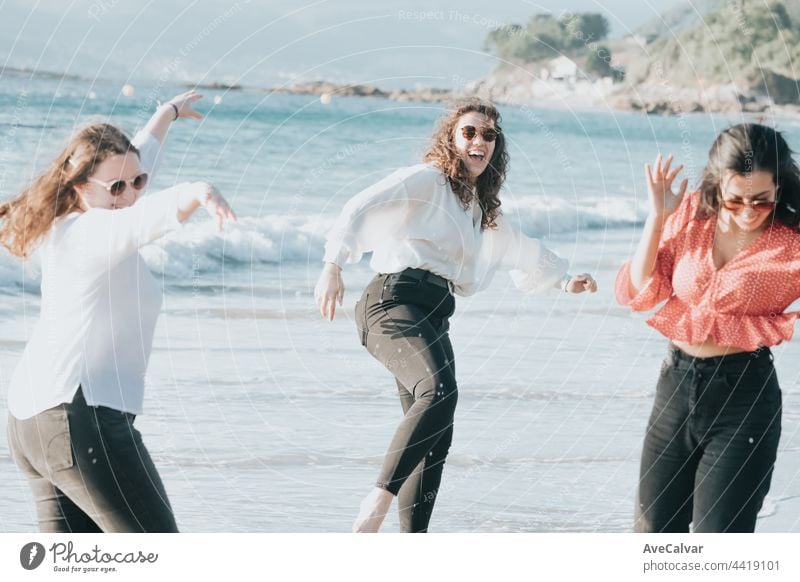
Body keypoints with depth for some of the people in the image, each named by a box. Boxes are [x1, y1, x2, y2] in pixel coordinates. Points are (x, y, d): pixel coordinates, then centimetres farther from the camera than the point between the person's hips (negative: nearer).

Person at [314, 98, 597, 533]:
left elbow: (522, 249, 44)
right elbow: (362, 209, -14)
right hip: (395, 298, -9)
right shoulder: (426, 180, -1)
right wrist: (334, 264, -28)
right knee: (438, 392, -33)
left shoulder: (482, 209, 26)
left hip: (433, 317, 9)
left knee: (435, 441, 4)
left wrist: (563, 278, 48)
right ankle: (380, 497, -34)